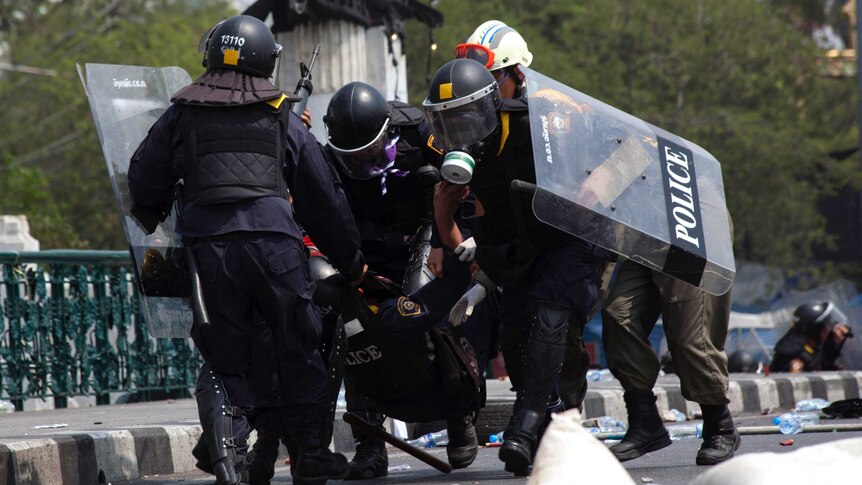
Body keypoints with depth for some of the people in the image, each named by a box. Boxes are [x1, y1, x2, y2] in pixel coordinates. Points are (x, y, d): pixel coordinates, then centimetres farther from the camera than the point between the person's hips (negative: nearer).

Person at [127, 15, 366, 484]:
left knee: (223, 358, 7)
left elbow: (144, 182, 16)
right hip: (274, 240, -1)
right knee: (298, 349, 12)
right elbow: (323, 196, 17)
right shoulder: (284, 120, 14)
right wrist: (350, 261, 25)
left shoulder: (181, 116, 14)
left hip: (207, 244, 1)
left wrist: (155, 218, 38)